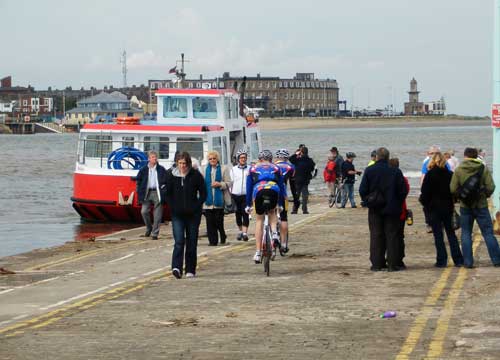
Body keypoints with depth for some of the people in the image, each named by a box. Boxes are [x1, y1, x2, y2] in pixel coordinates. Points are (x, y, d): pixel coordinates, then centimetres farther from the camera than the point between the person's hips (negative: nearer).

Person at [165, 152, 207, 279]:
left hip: (193, 214, 0)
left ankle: (190, 270, 14)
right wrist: (172, 207, -2)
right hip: (177, 214, 0)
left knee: (192, 242, 6)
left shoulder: (195, 175, -4)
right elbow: (168, 193, 10)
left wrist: (196, 207, -10)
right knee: (179, 241, -13)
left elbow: (203, 193, 1)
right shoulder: (172, 175, 1)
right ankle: (176, 267, -21)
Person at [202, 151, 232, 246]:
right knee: (210, 221, -2)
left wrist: (220, 184, -14)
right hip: (208, 199, 2)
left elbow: (228, 183, 4)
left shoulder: (223, 169, 6)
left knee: (218, 220, -3)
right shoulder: (204, 170, 13)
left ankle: (223, 236, 21)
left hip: (219, 199, -2)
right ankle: (212, 240, 2)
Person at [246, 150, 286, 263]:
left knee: (259, 220, 15)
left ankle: (258, 253, 11)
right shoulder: (275, 168, 29)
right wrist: (281, 204, 38)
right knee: (272, 213, 31)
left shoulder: (253, 168, 29)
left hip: (259, 190, -1)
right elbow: (281, 186, 30)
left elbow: (249, 187, 28)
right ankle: (275, 234, 3)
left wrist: (248, 205, 34)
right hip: (273, 190, 1)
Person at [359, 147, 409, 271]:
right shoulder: (396, 171, -7)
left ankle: (376, 264, 5)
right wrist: (398, 204, 10)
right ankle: (393, 264, 1)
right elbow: (403, 191, -4)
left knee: (376, 236, 7)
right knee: (392, 236, 3)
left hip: (375, 210, 1)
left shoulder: (369, 171, -4)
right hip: (392, 209, -1)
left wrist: (368, 202, 10)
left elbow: (362, 190, -3)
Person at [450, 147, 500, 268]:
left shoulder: (458, 170, -7)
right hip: (481, 205, 0)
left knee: (466, 234, 9)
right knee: (488, 233, 6)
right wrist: (485, 195, 10)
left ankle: (468, 262, 5)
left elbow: (453, 189, -9)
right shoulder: (483, 169, -6)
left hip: (465, 206, 0)